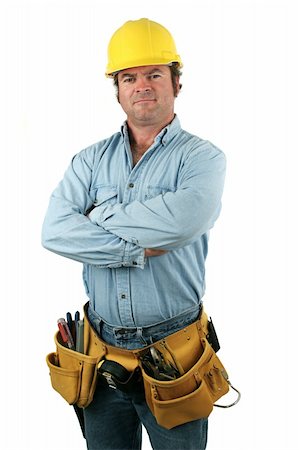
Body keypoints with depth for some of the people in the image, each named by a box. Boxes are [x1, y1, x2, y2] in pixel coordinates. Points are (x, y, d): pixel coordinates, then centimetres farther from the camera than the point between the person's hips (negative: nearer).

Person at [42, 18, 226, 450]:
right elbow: (55, 231, -10)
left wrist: (102, 215, -13)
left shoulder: (201, 157, -5)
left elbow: (184, 219, -27)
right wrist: (140, 249, -18)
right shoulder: (91, 160, 5)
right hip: (102, 350, 3)